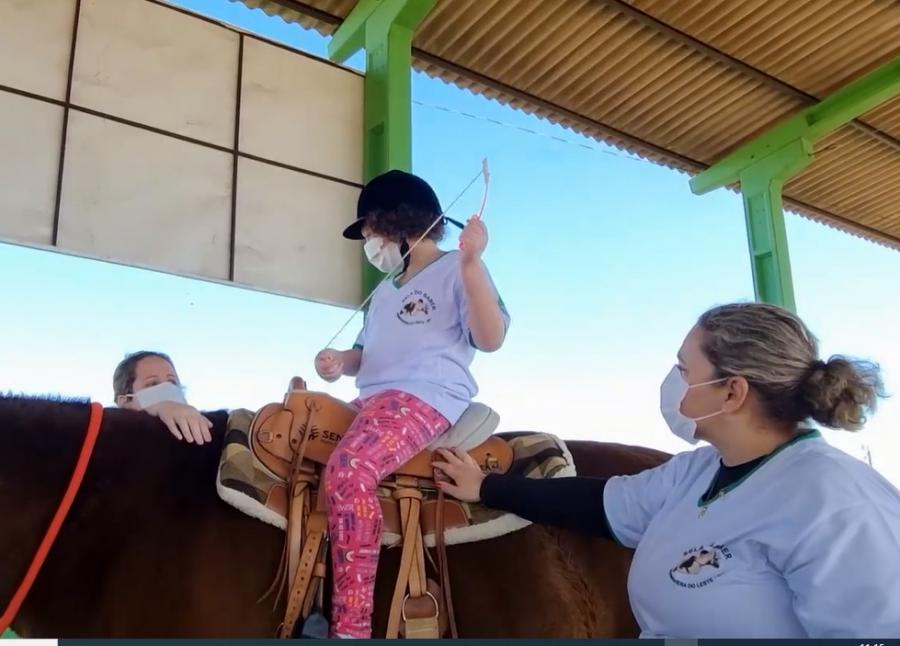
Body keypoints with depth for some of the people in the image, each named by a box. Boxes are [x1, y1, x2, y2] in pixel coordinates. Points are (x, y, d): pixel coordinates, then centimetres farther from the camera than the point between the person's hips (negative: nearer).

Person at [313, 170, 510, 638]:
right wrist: (339, 363, 8)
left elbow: (490, 339, -9)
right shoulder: (384, 291, 28)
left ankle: (352, 625, -29)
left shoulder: (454, 271, 3)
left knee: (347, 470, -33)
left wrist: (471, 264, -19)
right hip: (372, 400, 9)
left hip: (426, 398, -9)